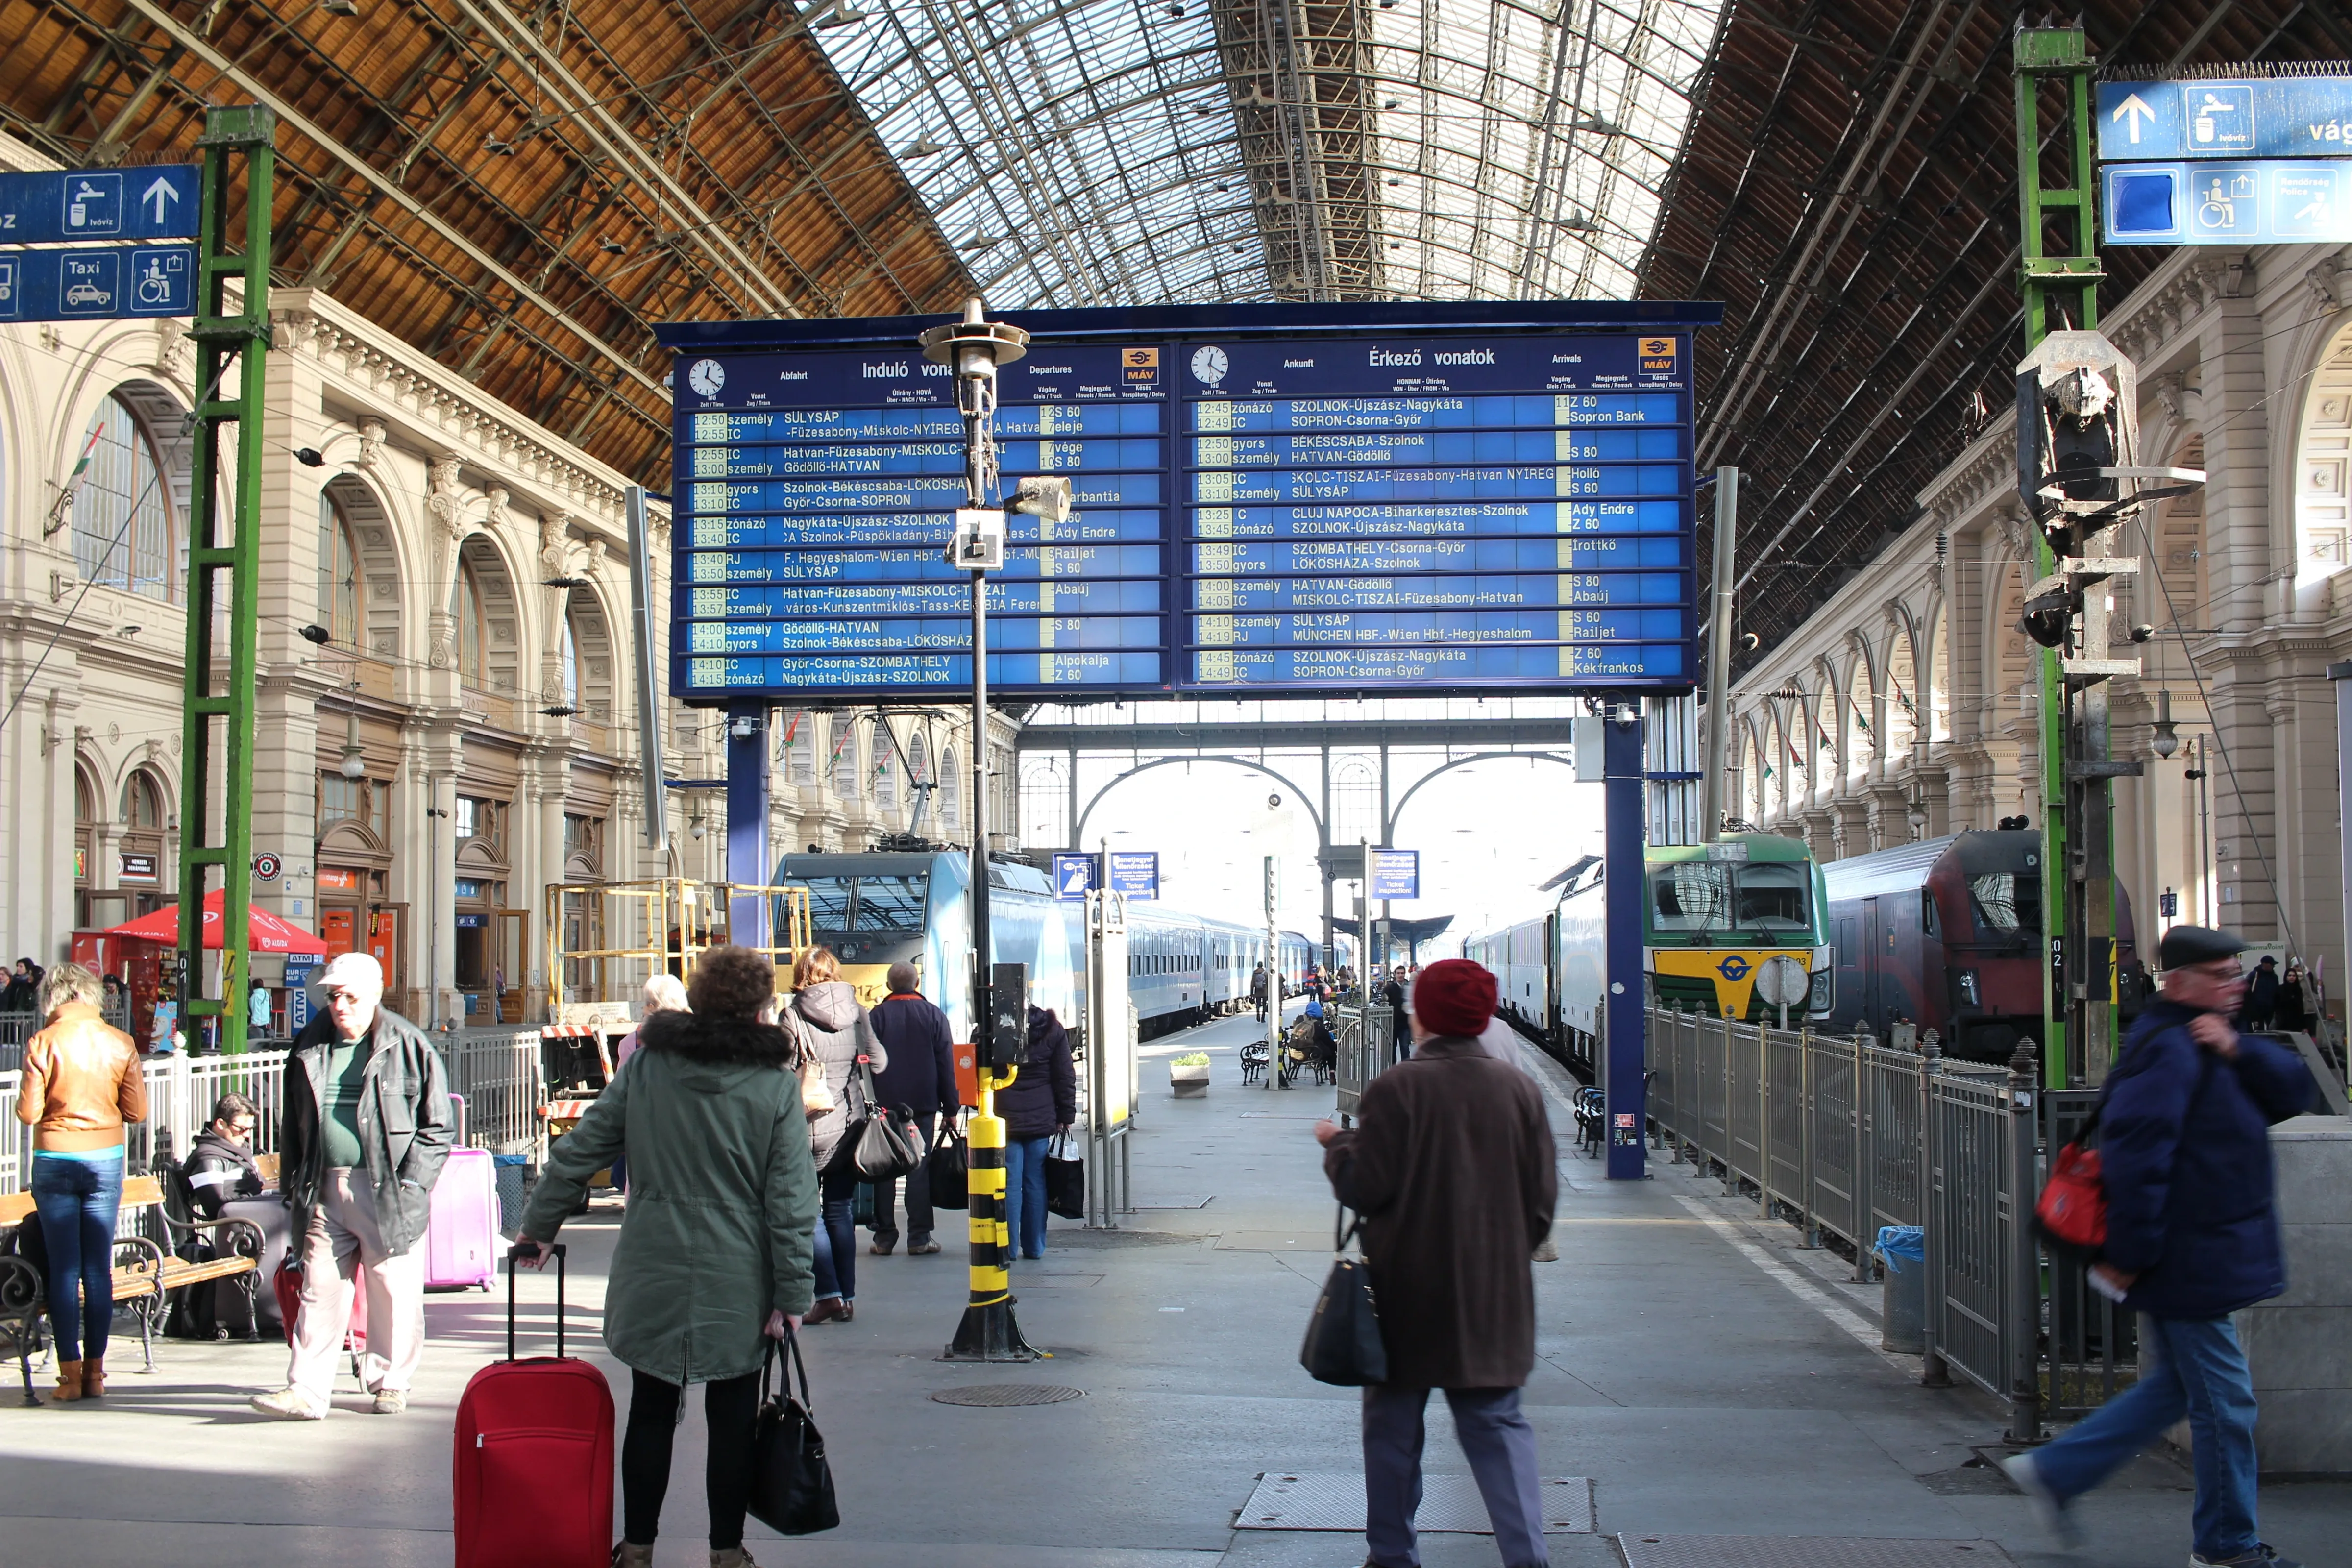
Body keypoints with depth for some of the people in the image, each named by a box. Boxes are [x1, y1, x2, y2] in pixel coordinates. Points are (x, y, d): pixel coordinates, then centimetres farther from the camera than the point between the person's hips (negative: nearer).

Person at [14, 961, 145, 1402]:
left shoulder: (44, 1043, -9)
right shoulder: (120, 1043, -2)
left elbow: (28, 1112, -10)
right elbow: (137, 1111, -1)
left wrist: (57, 1105, 11)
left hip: (56, 1161, -2)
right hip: (106, 1162, 2)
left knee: (64, 1270, 3)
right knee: (99, 1269, 7)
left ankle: (70, 1372, 2)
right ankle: (95, 1371, 10)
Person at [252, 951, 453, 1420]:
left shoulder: (409, 1047, -2)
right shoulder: (310, 1048, 11)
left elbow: (437, 1127, -1)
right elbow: (292, 1126, 18)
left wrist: (410, 1184, -9)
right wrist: (293, 1185, 10)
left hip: (386, 1192, -3)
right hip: (325, 1192, 4)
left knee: (394, 1293, 4)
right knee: (320, 1291, 2)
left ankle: (390, 1383, 18)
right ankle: (306, 1391, 3)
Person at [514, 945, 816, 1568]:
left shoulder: (646, 1065, 1)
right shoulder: (776, 1081, -5)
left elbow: (580, 1150, 4)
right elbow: (791, 1197, -8)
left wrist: (539, 1227, 15)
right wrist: (792, 1292, -6)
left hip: (653, 1274, 2)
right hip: (738, 1282, -2)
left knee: (651, 1412, 13)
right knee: (731, 1420, 9)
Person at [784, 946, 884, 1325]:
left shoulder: (792, 1017, -9)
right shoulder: (857, 1013, 1)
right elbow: (879, 1061, 6)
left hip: (811, 1127, -4)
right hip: (851, 1122, 4)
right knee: (842, 1209, 12)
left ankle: (829, 1294, -5)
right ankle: (847, 1297, 12)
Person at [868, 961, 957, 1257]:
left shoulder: (876, 1016, 0)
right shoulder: (934, 1016, 2)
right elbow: (947, 1066, 2)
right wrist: (950, 1108, 6)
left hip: (883, 1107, 0)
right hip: (922, 1105, 0)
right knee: (919, 1170, 2)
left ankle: (884, 1238, 5)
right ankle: (919, 1239, 0)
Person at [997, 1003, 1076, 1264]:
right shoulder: (1052, 1029, 2)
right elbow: (1065, 1077, 5)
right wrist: (1065, 1116, 11)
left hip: (1004, 1121, -3)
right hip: (1041, 1122, 3)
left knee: (1008, 1184, 0)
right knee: (1036, 1183, 9)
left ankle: (1008, 1249, 0)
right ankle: (1035, 1248, 12)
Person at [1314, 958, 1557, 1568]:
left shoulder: (1397, 1089, -14)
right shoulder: (1519, 1089, -2)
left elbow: (1364, 1187, -14)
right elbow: (1542, 1198, 3)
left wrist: (1336, 1144, 5)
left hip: (1406, 1292, -3)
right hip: (1493, 1295, 3)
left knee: (1393, 1426, 12)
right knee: (1498, 1425, 8)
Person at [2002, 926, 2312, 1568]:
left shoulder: (2210, 1046, 14)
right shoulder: (2169, 1050, -19)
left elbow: (2293, 1089, 6)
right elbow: (2135, 1154, -26)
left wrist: (2239, 1052, -11)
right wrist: (2128, 1253, -26)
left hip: (2197, 1259, 10)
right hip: (2188, 1262, -10)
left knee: (2176, 1387, 18)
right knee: (2224, 1403, 1)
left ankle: (2055, 1472, 22)